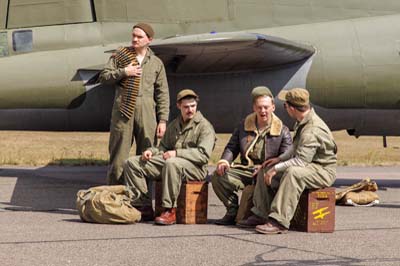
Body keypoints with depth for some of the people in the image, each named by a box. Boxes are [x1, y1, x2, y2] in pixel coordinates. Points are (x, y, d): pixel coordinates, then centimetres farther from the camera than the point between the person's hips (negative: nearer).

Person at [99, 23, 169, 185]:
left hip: (146, 112, 1)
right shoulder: (120, 55, 11)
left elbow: (162, 94, 9)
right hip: (123, 110, -1)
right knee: (118, 155, -2)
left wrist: (163, 120, 1)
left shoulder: (156, 63, 11)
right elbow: (103, 77, 8)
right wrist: (123, 72, -7)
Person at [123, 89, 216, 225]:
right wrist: (151, 151, 6)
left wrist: (177, 153, -21)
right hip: (166, 163, 7)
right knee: (132, 163, -6)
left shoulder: (205, 126, -1)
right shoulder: (174, 125, 22)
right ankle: (144, 207, -11)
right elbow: (164, 147, 30)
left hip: (194, 168, -7)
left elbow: (203, 154, -14)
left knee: (172, 163, -43)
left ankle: (170, 211, -37)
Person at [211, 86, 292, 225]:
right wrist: (225, 161, -2)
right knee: (218, 176, -15)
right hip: (245, 171, 5)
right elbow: (232, 147, 21)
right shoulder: (244, 125, 14)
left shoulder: (282, 131, 1)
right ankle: (233, 211, -4)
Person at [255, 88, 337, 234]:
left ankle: (279, 222, -41)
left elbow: (301, 161, -30)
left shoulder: (313, 130, -26)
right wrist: (280, 158, 8)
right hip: (310, 166, 10)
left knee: (293, 172, -39)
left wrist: (276, 168, -23)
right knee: (265, 172, 5)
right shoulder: (302, 122, 6)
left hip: (323, 171, -10)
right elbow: (296, 147, 21)